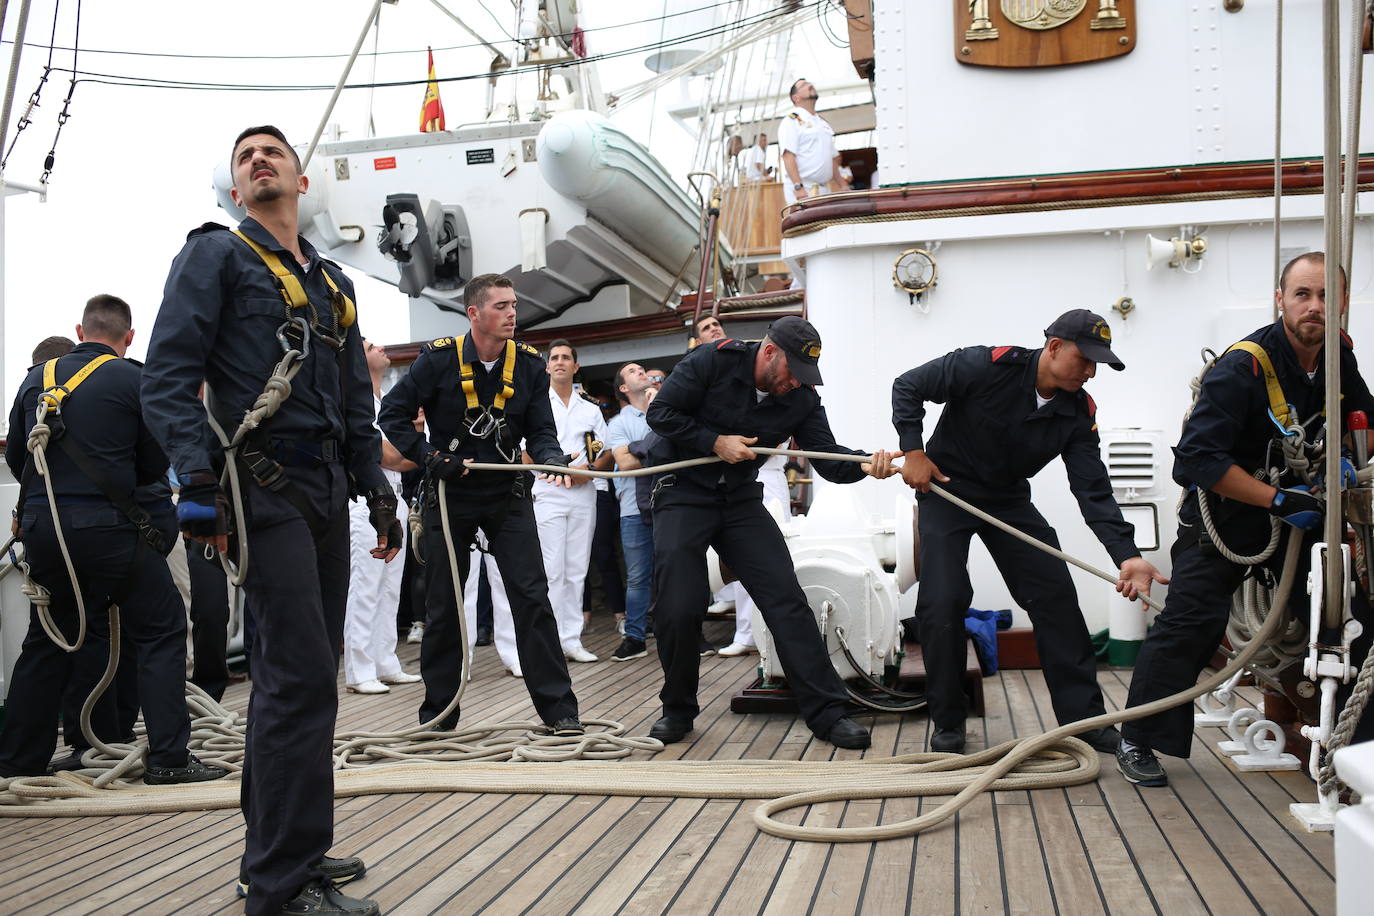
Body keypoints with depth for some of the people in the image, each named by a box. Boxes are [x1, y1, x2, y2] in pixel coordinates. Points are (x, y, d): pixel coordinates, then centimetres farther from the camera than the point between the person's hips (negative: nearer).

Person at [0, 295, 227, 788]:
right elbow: (156, 464, 0)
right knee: (161, 630, 3)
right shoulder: (133, 380, -3)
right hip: (107, 525, -5)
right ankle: (168, 757, -1)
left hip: (40, 523, 6)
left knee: (47, 639, 19)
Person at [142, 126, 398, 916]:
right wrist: (198, 480, -20)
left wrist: (379, 490, 14)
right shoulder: (217, 253, 2)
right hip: (265, 485, -7)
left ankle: (279, 851, 22)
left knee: (302, 675, 11)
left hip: (326, 490, 8)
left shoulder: (332, 283, 22)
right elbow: (170, 373, -8)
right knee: (303, 675, -13)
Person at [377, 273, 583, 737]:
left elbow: (540, 431, -2)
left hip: (507, 494, 1)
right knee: (443, 606, 7)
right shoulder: (439, 358, -10)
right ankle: (437, 714, 20)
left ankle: (559, 708, -1)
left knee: (532, 595, -6)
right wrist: (429, 457, -14)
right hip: (450, 492, -1)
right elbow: (392, 413, -4)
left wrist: (553, 458, -23)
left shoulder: (528, 364, -2)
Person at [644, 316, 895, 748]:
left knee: (787, 600, -6)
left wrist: (866, 464, -33)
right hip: (683, 495, -3)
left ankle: (827, 713, -2)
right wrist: (715, 442, -21)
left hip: (741, 500, 4)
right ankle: (677, 710, 14)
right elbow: (661, 412, -13)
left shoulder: (802, 398, -4)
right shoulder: (714, 360, -14)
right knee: (679, 610, -9)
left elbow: (828, 457, -12)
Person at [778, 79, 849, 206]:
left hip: (823, 190, 7)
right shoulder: (791, 121, 0)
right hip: (801, 191, -7)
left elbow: (832, 159, 27)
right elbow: (788, 156, -12)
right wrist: (799, 187, -23)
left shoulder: (823, 123, 24)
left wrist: (843, 186, 16)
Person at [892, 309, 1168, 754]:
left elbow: (1093, 491, -16)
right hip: (945, 489, -4)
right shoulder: (987, 366, -23)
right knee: (943, 602, -13)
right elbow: (908, 386, -15)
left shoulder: (1079, 411, -11)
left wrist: (1127, 555, -29)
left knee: (1057, 599, -2)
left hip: (1009, 500, 5)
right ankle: (947, 722, 4)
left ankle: (1083, 716, 9)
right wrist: (914, 453, -20)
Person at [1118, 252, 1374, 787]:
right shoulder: (1244, 366, -25)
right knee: (1190, 623, -13)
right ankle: (1138, 743, -4)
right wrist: (1275, 500, -30)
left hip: (1297, 510, 7)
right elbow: (1198, 457, -30)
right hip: (1225, 512, -7)